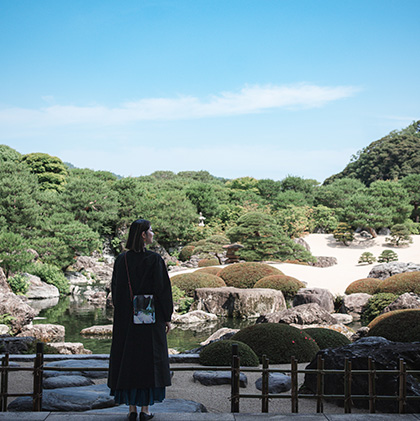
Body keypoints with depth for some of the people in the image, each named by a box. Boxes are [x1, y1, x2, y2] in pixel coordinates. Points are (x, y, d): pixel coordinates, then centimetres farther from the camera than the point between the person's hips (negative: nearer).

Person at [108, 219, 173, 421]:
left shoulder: (121, 260, 0)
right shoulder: (154, 259, -9)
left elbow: (115, 289, 3)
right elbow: (163, 289, -10)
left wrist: (121, 314, 11)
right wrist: (167, 317, -2)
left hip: (126, 319, 3)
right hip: (151, 317, -3)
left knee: (128, 359, 9)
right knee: (148, 359, 7)